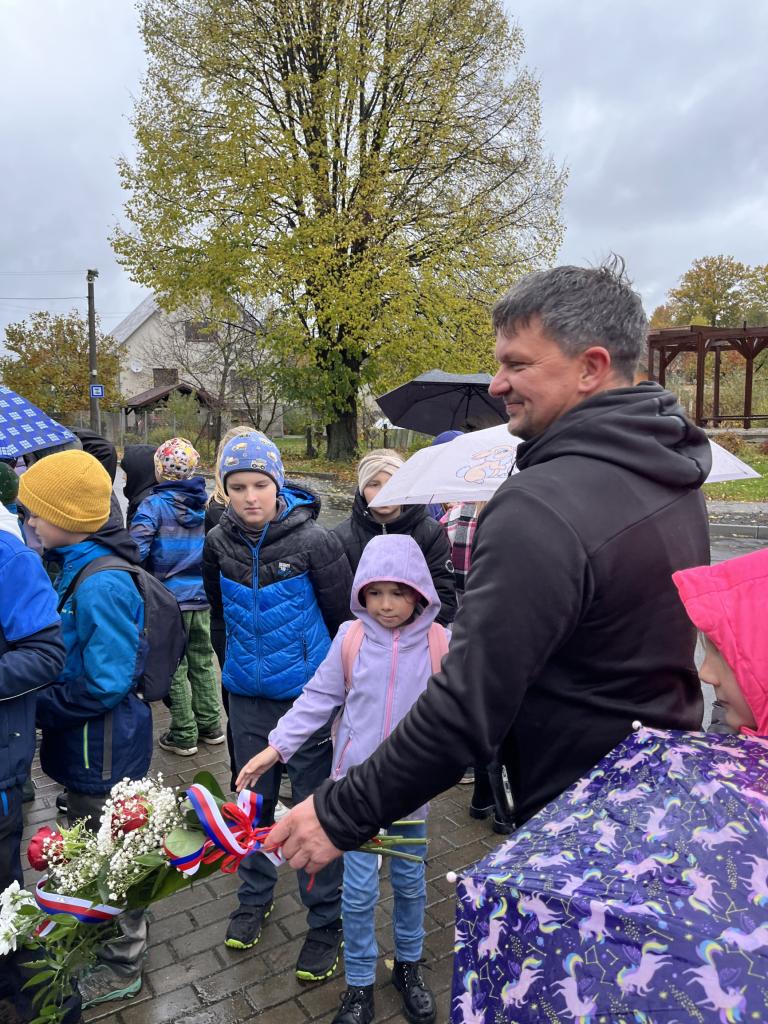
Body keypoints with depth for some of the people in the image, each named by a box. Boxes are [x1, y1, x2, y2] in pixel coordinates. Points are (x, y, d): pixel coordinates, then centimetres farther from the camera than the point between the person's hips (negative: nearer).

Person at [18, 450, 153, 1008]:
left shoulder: (100, 586, -28)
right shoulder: (78, 567, 2)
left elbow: (104, 686, -26)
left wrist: (37, 705, -16)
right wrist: (45, 696, 3)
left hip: (103, 749, -9)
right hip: (85, 743, 9)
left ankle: (123, 967, 35)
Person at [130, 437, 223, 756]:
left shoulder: (154, 505, -11)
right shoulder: (205, 504, 4)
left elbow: (137, 550, -18)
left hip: (170, 598, -5)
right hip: (202, 597, 5)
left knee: (174, 668, 8)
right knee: (202, 661, 17)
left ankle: (184, 735, 16)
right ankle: (211, 726, 27)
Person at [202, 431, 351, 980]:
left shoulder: (314, 540, -16)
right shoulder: (219, 544, -2)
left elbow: (345, 620, -8)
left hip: (305, 693, -4)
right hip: (247, 694, 4)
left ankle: (326, 921, 25)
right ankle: (254, 897, 42)